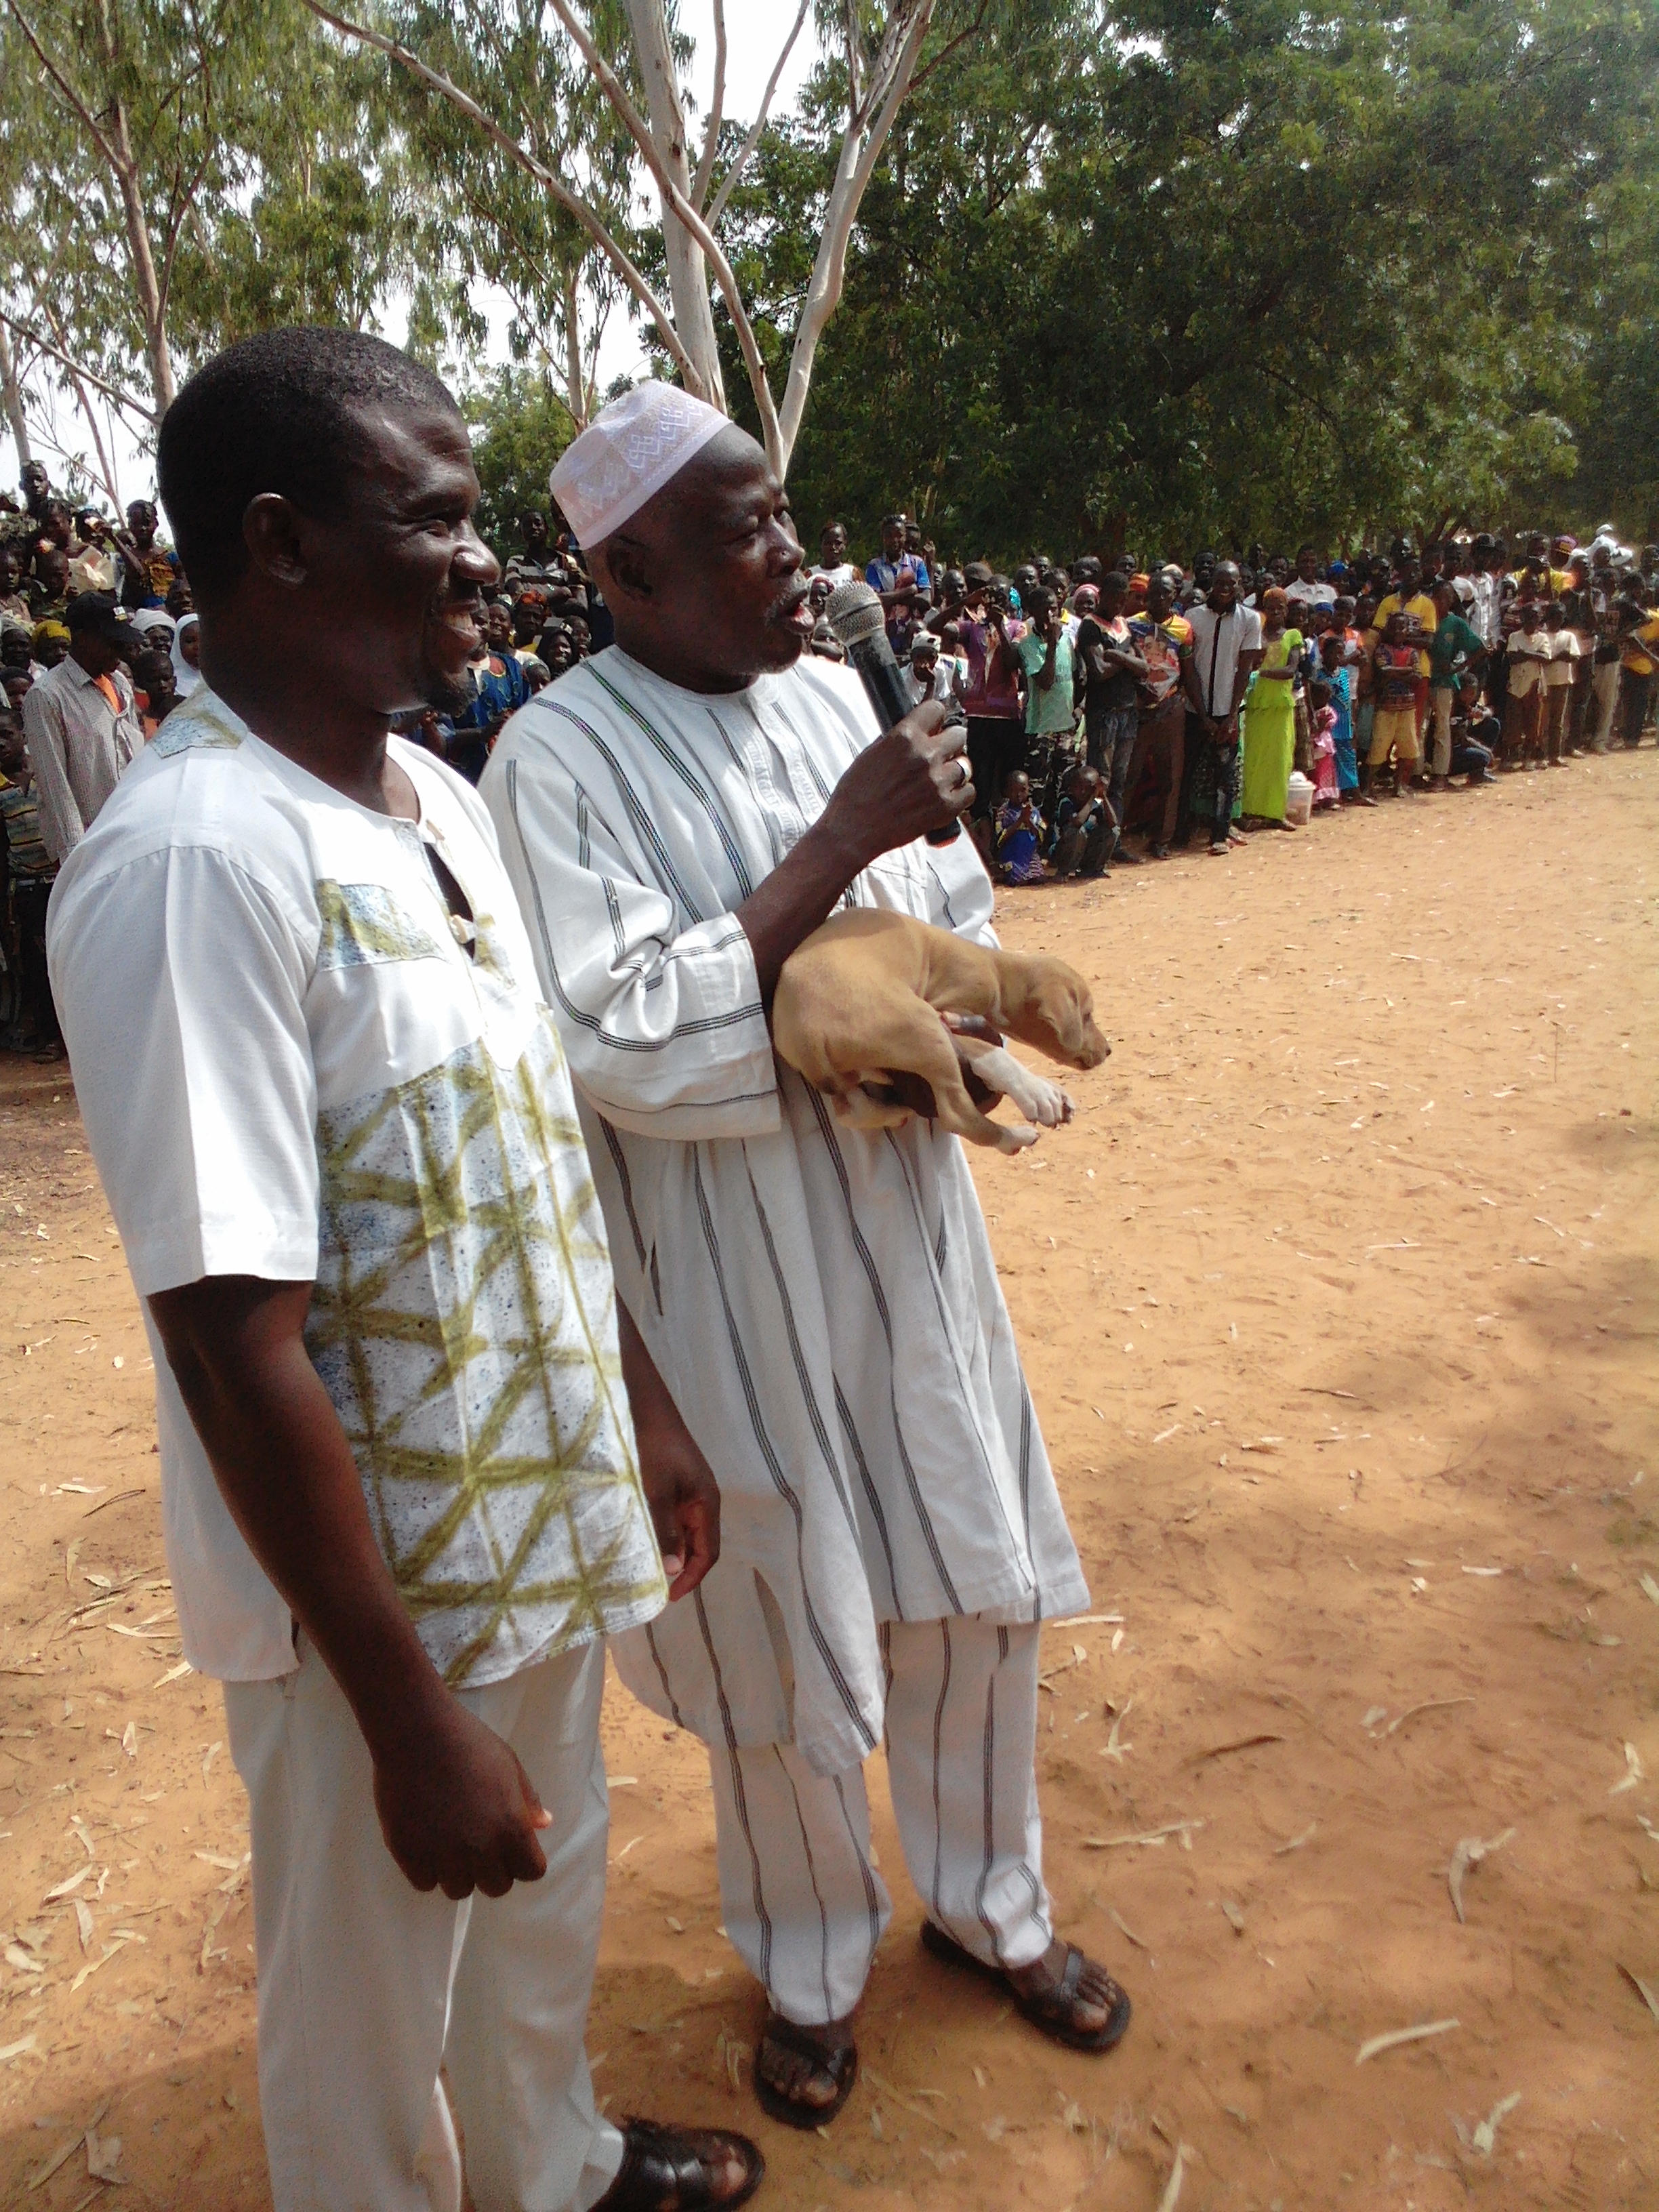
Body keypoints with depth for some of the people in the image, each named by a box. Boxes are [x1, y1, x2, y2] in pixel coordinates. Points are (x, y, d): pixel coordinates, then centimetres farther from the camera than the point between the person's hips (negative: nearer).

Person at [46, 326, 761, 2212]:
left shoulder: (437, 796, 3)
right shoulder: (192, 858, -25)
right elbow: (236, 1341, -26)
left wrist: (646, 1414, 12)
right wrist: (410, 1720, -20)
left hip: (545, 1522, 9)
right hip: (371, 1593, -8)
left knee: (548, 1904, 30)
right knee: (370, 2019, 18)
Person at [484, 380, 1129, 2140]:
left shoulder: (832, 696, 4)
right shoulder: (558, 762, -15)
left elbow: (958, 917, 13)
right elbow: (624, 1048, -24)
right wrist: (839, 843, -24)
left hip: (909, 1236, 6)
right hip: (732, 1284, -5)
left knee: (977, 1587, 18)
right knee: (787, 1646, 12)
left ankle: (988, 1901, 47)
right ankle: (809, 1964, 43)